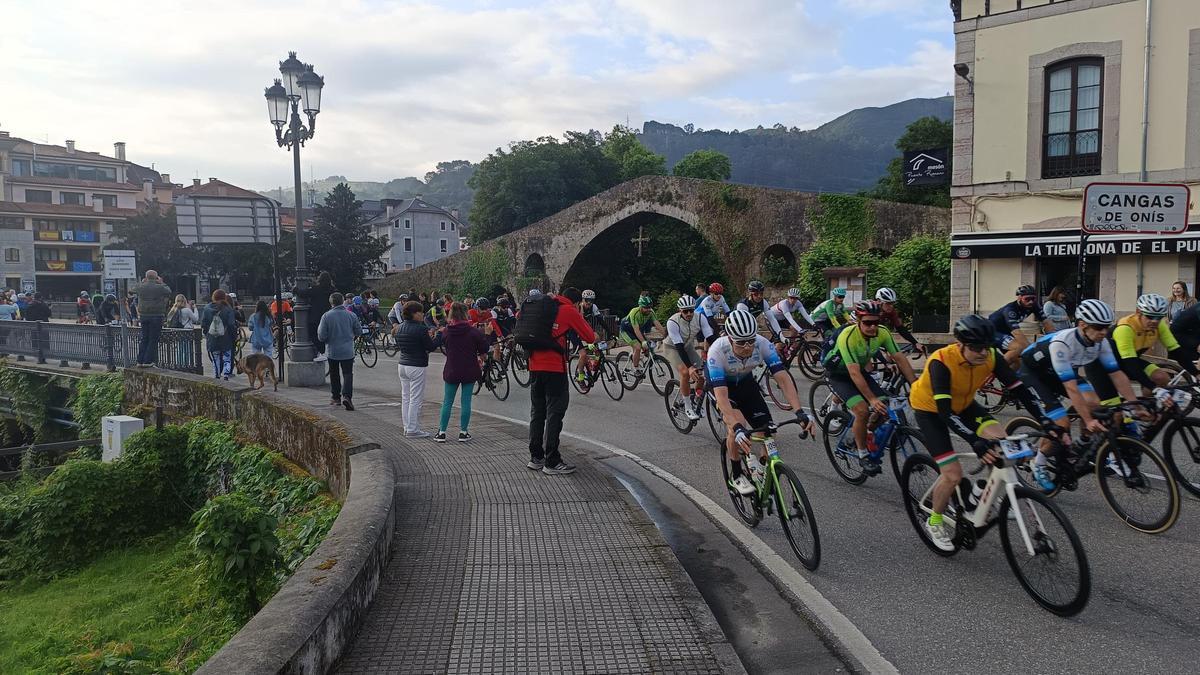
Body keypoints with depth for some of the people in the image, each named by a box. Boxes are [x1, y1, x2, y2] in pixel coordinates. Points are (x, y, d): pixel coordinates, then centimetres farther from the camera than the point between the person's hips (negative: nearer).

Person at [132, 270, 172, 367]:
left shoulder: (141, 287, 2)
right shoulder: (160, 288, -9)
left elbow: (133, 289, 24)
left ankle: (140, 360, 14)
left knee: (144, 338, 15)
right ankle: (147, 361, -3)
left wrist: (142, 282, 32)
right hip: (156, 316, -5)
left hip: (143, 316, 5)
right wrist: (161, 283, 18)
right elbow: (169, 291, 10)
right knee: (153, 340, 0)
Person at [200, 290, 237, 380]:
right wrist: (234, 335, 2)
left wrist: (206, 334, 16)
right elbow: (231, 324, -11)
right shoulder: (228, 309, -11)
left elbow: (203, 323, 3)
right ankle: (226, 375, -7)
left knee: (215, 359, 13)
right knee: (227, 359, 7)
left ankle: (216, 377, 15)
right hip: (226, 339, -2)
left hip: (212, 339, 2)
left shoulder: (207, 308, -1)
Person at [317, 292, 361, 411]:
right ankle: (346, 396, -18)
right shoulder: (351, 315, -6)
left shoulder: (326, 316, -11)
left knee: (334, 374, 16)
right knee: (347, 374, 0)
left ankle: (336, 397, 23)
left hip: (332, 351, 0)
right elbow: (359, 331, 5)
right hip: (348, 351, 0)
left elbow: (322, 337, -11)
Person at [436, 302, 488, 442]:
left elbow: (444, 348, 10)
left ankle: (441, 432, 10)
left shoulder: (445, 332, -4)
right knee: (465, 401, 5)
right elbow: (484, 348, -7)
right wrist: (477, 353, 14)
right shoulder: (473, 331, -12)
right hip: (469, 371, -2)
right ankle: (463, 432, 7)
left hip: (451, 371, 2)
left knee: (447, 402, 10)